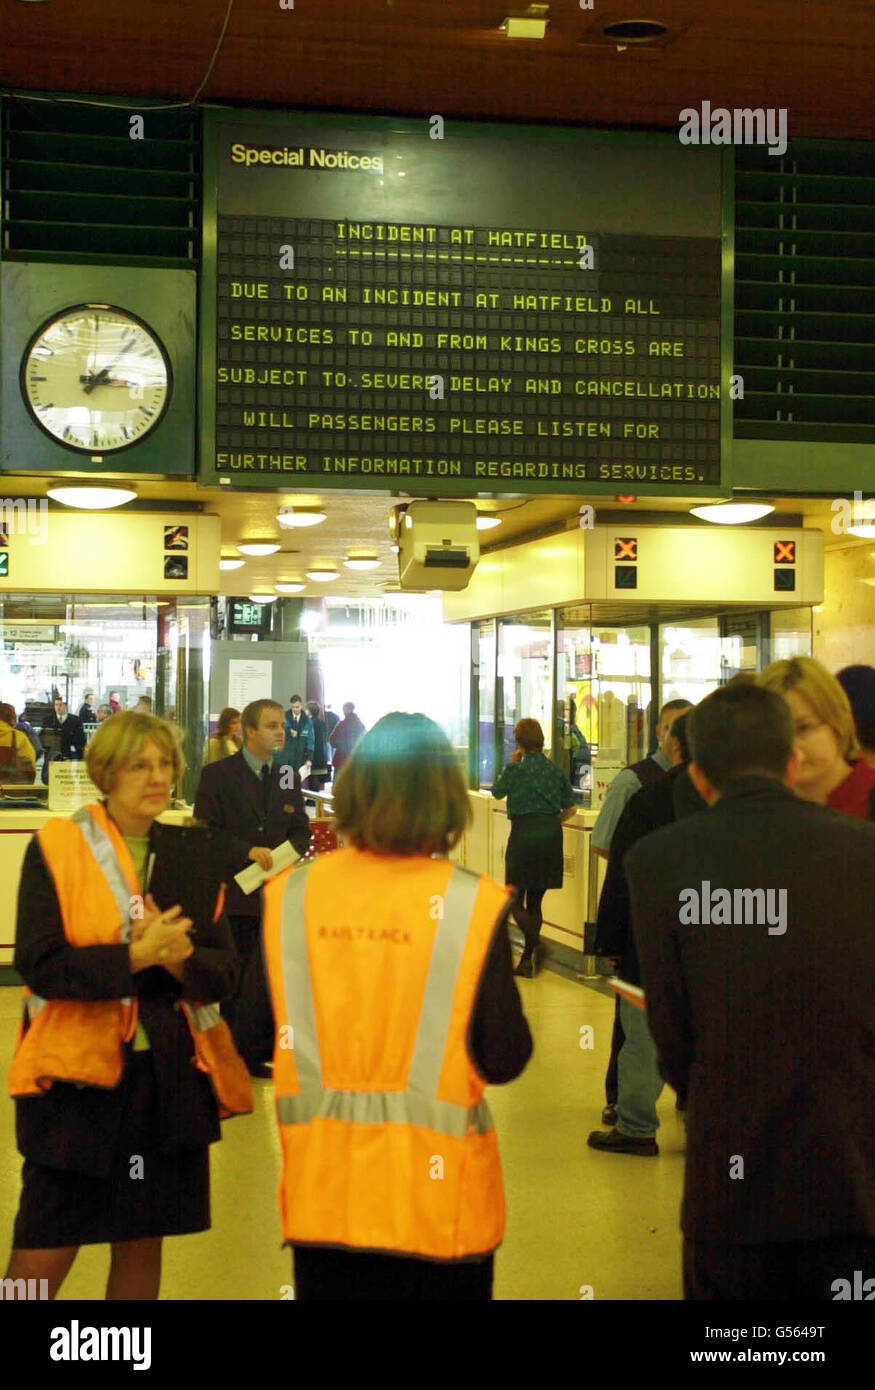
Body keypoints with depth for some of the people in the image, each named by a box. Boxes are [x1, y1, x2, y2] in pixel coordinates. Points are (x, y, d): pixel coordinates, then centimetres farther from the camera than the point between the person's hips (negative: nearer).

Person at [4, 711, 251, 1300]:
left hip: (171, 1073, 4)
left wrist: (176, 955, -15)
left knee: (142, 1242, 11)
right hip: (79, 1074, -4)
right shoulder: (56, 847, -2)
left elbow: (224, 971, 5)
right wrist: (135, 955, -18)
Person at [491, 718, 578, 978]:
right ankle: (527, 961, 17)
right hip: (552, 836, 5)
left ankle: (533, 943, -24)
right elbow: (571, 808, 8)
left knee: (515, 900, 2)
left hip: (523, 833, -5)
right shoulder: (556, 770, 5)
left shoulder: (515, 769, -7)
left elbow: (497, 792, 11)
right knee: (535, 901, 13)